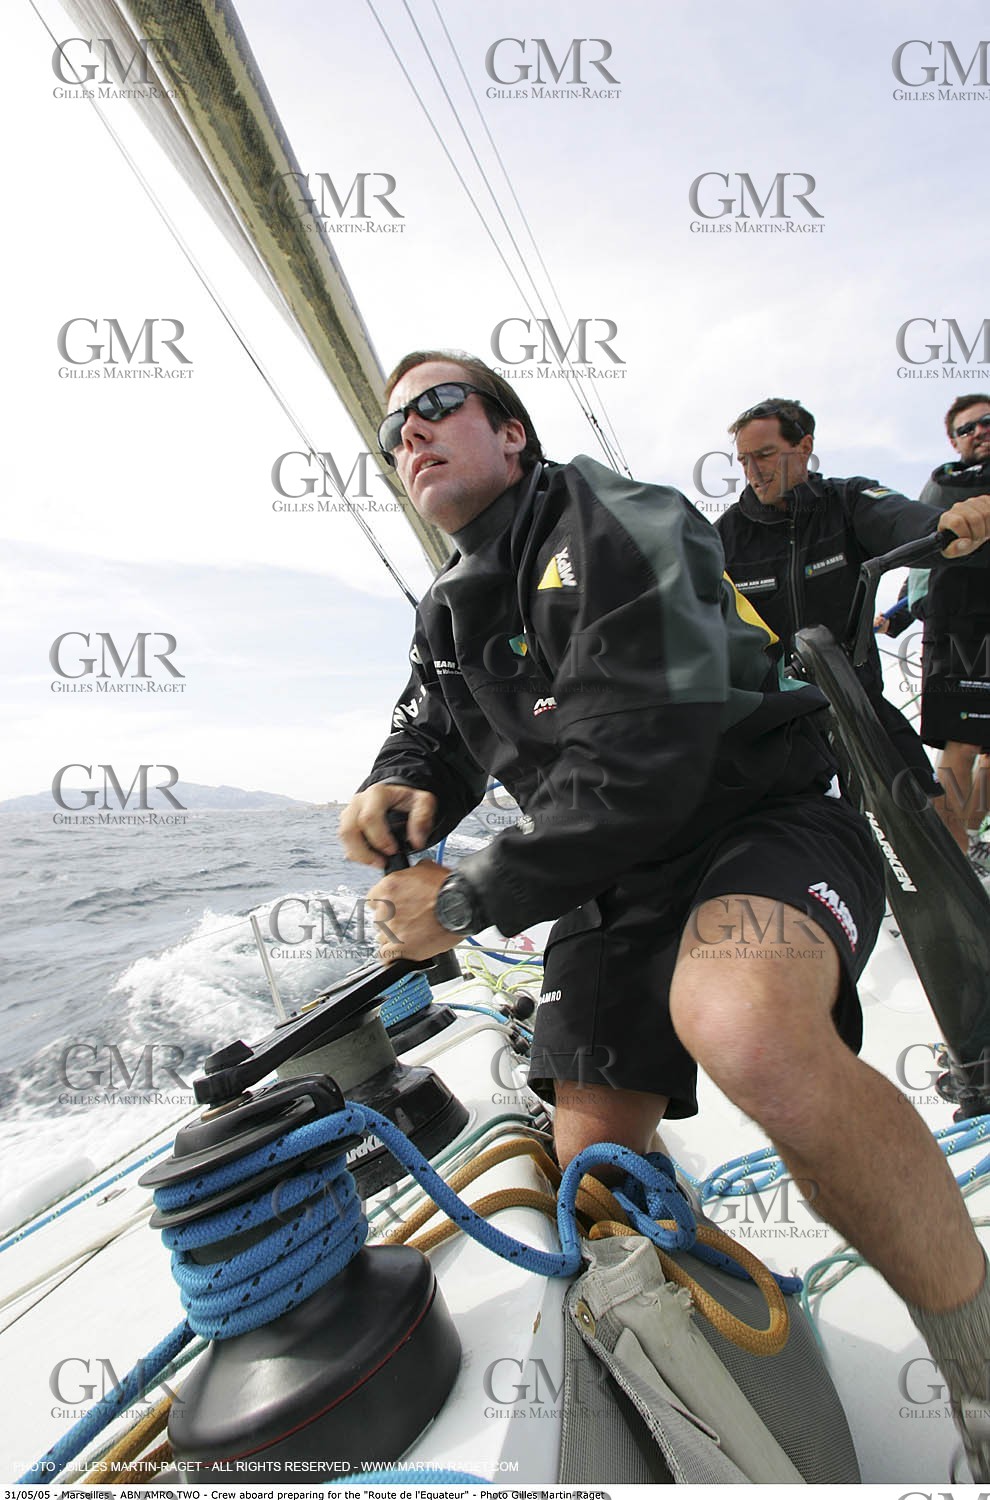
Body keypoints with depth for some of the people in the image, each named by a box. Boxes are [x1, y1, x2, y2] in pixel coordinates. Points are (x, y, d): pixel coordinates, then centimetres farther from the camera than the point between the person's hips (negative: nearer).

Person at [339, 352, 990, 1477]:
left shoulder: (611, 529, -13)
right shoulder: (449, 618, 15)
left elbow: (637, 766, -24)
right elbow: (428, 737, 23)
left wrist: (467, 902, -17)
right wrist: (397, 789, -5)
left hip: (763, 827, -7)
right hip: (616, 886, 8)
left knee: (743, 1024, -40)